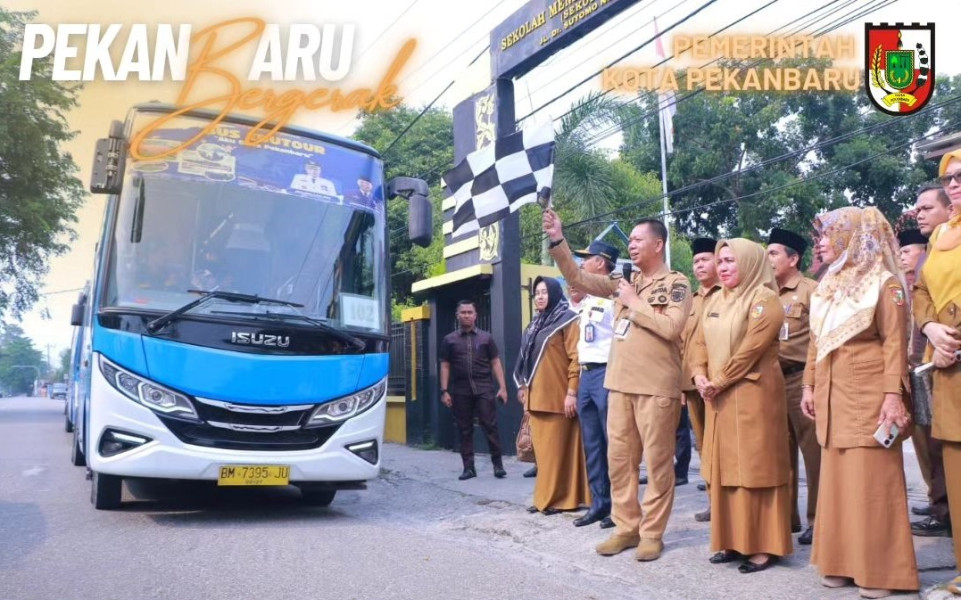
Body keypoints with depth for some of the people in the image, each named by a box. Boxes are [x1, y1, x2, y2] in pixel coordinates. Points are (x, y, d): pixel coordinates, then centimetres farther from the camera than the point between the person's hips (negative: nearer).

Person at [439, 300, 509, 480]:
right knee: (465, 430, 5)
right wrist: (444, 391, 0)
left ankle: (498, 464, 3)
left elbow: (495, 363, 7)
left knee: (490, 426, -5)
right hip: (460, 391, 1)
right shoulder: (449, 340, 9)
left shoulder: (486, 337, 8)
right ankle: (468, 467, 12)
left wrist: (502, 387, -1)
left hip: (484, 389, -1)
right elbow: (445, 366, 9)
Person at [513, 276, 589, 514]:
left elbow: (576, 358, -12)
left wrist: (572, 392, -17)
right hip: (536, 397, 8)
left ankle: (561, 498, 3)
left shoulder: (567, 320, -5)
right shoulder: (535, 324, 19)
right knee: (543, 448, 10)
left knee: (558, 448, -3)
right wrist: (522, 386, 14)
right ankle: (545, 497, 16)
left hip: (558, 397, -7)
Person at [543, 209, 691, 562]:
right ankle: (627, 527, 21)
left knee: (657, 460, 3)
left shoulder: (676, 283, -2)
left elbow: (671, 327, -16)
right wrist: (557, 241, -2)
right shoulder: (625, 281, 13)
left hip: (657, 386, -6)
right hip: (620, 383, 6)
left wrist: (634, 302, -9)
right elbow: (578, 279, 7)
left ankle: (652, 532, 14)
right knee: (619, 457, 9)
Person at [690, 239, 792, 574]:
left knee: (755, 466, -3)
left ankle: (764, 547, 5)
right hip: (718, 396, 8)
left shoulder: (764, 299, -9)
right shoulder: (715, 302, 15)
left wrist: (718, 382, -14)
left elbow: (751, 349, -17)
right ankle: (733, 541, 20)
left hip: (753, 394, -8)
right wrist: (700, 376, -6)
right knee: (725, 467, 10)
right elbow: (699, 343, 11)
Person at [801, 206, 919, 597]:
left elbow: (894, 342, -12)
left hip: (869, 394, -7)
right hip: (832, 395, 7)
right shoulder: (826, 288, 14)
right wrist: (809, 386, 11)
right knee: (838, 478, 9)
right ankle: (843, 561, 18)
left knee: (871, 481, -2)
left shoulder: (882, 283, -6)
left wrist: (893, 394, -18)